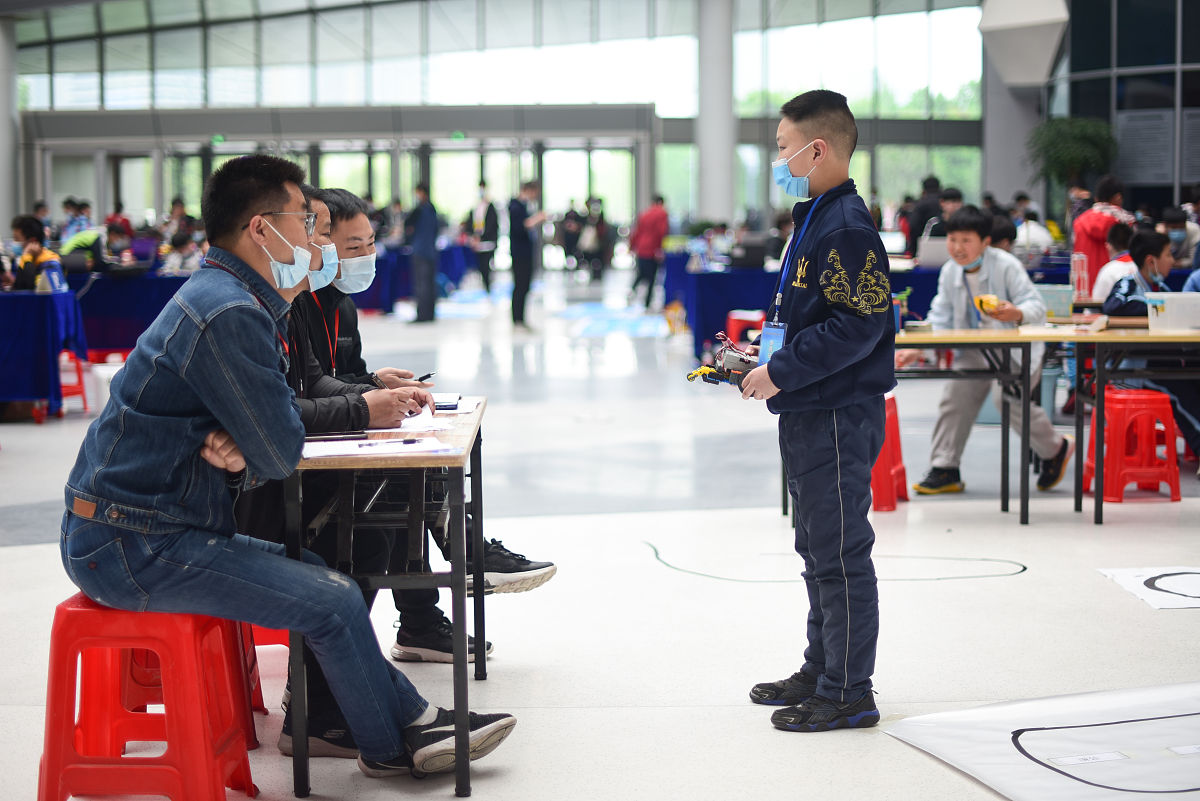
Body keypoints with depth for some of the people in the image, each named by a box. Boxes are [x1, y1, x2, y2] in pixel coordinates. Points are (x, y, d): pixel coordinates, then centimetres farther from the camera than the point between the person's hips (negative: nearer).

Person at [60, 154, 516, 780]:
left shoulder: (220, 295, 13)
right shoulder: (230, 314, -21)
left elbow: (268, 436, 10)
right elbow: (282, 454, -18)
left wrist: (238, 452, -12)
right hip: (131, 546, -11)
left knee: (316, 571, 17)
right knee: (333, 601, -11)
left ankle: (409, 717, 24)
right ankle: (390, 748, 10)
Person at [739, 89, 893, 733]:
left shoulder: (847, 228, -17)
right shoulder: (814, 220, 15)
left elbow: (859, 326, -23)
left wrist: (781, 373, -20)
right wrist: (764, 355, 11)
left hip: (838, 418, -11)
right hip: (809, 415, 11)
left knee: (839, 554, -3)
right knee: (817, 549, 18)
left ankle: (848, 692, 4)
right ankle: (821, 672, 30)